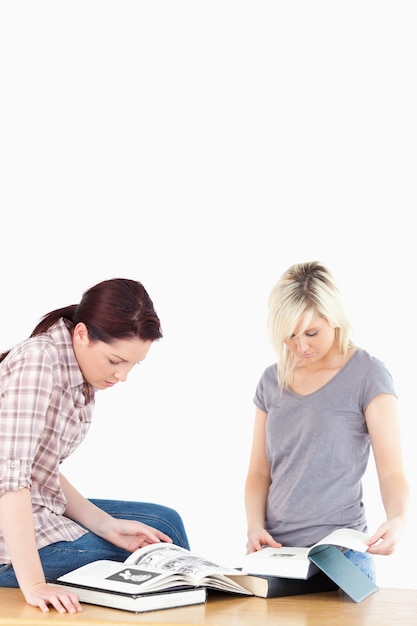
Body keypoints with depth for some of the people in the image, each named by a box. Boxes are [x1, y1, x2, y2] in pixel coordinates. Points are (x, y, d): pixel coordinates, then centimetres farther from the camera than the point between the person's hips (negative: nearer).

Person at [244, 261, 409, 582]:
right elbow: (259, 471, 12)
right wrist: (255, 527, -5)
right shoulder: (273, 380, 10)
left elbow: (392, 472, -10)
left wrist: (397, 520, -30)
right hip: (275, 552, 4)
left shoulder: (367, 375, -4)